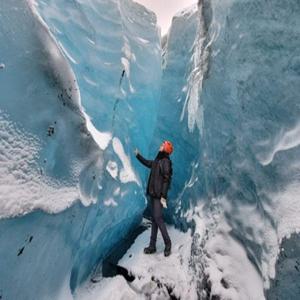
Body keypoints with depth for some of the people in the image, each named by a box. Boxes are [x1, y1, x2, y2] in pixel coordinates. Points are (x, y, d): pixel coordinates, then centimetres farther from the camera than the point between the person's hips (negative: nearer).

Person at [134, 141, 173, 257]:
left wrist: (163, 196, -22)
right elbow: (148, 163, 32)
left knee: (158, 218, -7)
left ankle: (168, 244, 12)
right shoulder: (157, 161, 12)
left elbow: (167, 180, -18)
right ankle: (152, 245, 21)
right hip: (153, 194, 8)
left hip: (159, 195, -8)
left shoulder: (166, 161, -12)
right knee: (154, 219, 12)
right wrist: (138, 155, 42)